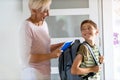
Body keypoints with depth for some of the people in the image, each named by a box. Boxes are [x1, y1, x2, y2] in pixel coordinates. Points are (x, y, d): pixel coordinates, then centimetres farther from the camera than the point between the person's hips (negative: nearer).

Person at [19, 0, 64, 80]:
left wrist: (61, 45, 2)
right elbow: (27, 58, -21)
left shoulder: (44, 23, 6)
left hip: (45, 73, 8)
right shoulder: (27, 27, -18)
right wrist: (51, 55, -22)